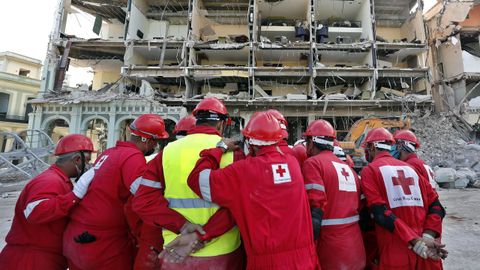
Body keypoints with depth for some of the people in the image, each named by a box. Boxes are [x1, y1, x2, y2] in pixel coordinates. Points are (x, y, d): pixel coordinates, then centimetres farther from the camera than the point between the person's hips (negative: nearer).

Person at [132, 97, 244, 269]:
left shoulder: (168, 151, -2)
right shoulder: (231, 152, -9)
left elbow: (143, 200, -7)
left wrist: (180, 224, -13)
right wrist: (200, 237, -18)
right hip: (223, 255, -1)